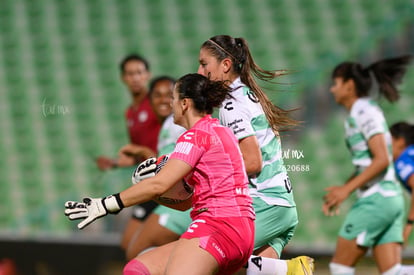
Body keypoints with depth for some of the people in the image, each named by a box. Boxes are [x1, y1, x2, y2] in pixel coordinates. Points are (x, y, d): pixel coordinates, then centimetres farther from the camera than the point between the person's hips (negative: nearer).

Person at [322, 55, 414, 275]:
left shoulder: (365, 112, -10)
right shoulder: (357, 114, 19)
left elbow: (382, 159, -19)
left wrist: (347, 190, -18)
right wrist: (341, 189, 14)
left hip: (376, 199, -9)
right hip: (390, 199, 9)